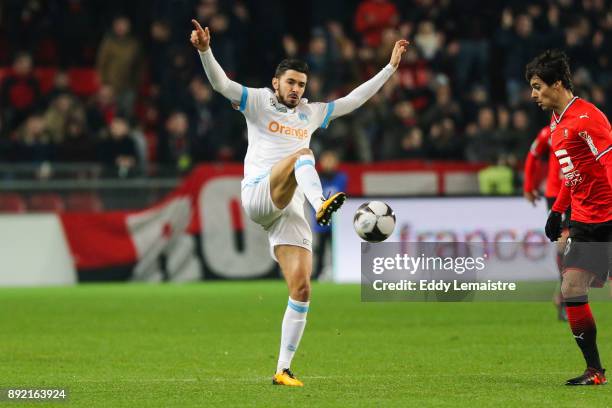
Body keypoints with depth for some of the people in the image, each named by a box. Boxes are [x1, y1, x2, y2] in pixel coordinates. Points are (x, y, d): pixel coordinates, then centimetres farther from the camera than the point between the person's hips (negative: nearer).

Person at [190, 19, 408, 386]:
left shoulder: (311, 113, 23)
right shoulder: (257, 102, 8)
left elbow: (354, 100, 27)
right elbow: (221, 83, -6)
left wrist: (391, 67, 25)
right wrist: (205, 50, -24)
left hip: (290, 210, 5)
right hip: (257, 194, -5)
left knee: (302, 290, -6)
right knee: (303, 154, -31)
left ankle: (283, 370, -1)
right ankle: (322, 204, -64)